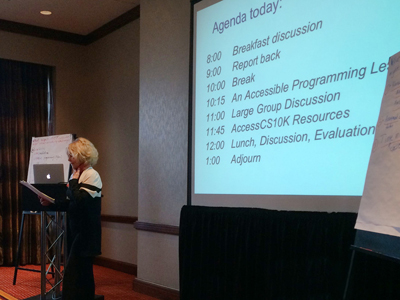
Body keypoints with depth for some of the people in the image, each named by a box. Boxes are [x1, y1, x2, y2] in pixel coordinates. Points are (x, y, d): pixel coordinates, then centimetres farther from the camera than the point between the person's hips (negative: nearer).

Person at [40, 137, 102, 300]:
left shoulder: (92, 175, -13)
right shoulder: (76, 175, 12)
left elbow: (79, 200, -25)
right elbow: (70, 203, 14)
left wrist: (74, 181, -12)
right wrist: (51, 202, 2)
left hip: (86, 233, -9)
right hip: (76, 231, 9)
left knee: (72, 273, -9)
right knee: (82, 272, 15)